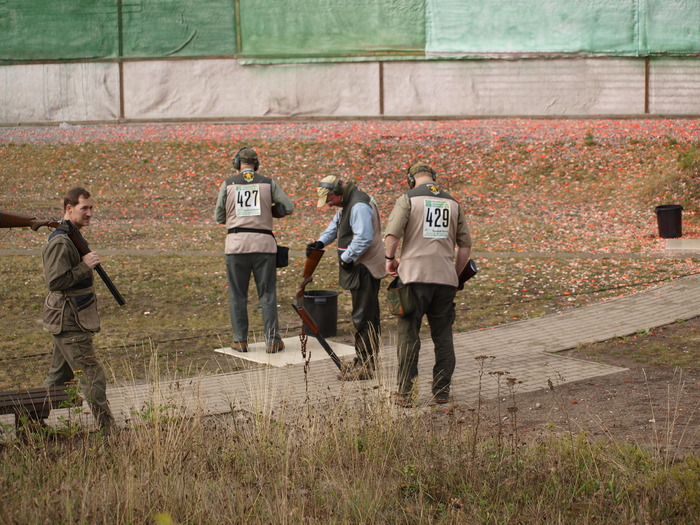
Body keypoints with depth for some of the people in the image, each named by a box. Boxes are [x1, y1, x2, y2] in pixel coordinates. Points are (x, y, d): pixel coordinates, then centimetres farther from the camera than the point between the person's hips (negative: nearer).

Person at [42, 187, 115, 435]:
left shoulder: (72, 237, 15)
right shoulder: (60, 242, -19)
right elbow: (55, 282, -25)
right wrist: (85, 266, -23)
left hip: (69, 320, 11)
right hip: (69, 322, -11)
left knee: (58, 377, 18)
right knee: (93, 377, -8)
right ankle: (108, 431, -4)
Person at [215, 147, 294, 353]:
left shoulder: (228, 184, 4)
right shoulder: (268, 183, 5)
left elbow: (219, 217, 8)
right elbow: (289, 207, 6)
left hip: (236, 244, 0)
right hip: (263, 243, 0)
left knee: (237, 294, 9)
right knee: (267, 294, 6)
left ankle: (240, 340, 10)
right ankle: (272, 340, 5)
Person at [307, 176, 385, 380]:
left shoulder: (359, 206, -20)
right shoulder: (347, 204, 15)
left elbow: (363, 238, -27)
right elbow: (335, 225, 25)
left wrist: (346, 258, -19)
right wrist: (321, 242, 8)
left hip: (365, 269, -11)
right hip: (359, 269, 11)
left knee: (363, 318, -7)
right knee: (367, 317, 17)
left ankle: (365, 366, -3)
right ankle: (363, 360, 26)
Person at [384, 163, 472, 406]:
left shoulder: (408, 199, -1)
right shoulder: (452, 203, 13)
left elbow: (392, 235, -12)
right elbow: (466, 245, 12)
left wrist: (390, 259, 5)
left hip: (415, 277, -4)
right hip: (445, 279, 4)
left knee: (408, 335, 1)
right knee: (443, 336, 11)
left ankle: (406, 393, 0)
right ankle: (442, 391, 14)